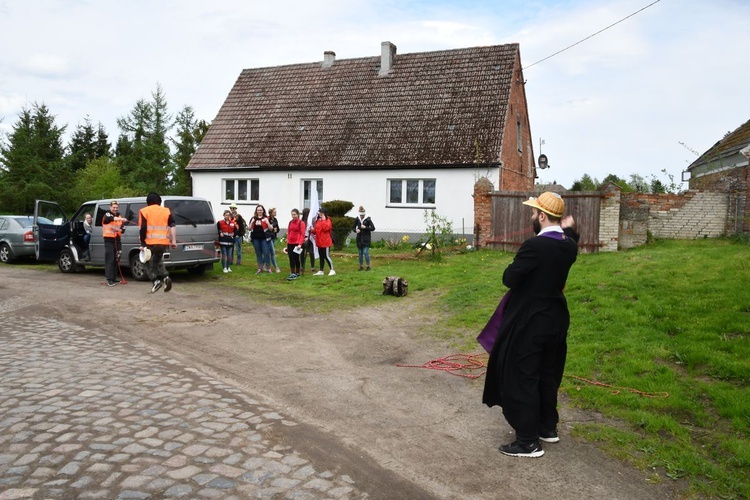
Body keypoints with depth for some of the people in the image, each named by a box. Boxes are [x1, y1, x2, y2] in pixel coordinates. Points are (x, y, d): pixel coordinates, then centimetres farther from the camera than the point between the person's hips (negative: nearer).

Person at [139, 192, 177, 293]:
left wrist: (142, 244, -5)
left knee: (148, 261, 15)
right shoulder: (166, 211, 11)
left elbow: (143, 229, -6)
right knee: (158, 260, 23)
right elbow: (172, 226, 0)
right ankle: (165, 277, 1)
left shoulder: (144, 211, 3)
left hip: (150, 242, -3)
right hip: (164, 242, 3)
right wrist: (174, 240, -3)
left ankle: (156, 280, -2)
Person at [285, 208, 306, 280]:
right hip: (290, 243, 5)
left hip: (297, 243, -5)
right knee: (291, 258, 1)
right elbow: (288, 233, 16)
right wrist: (287, 243, 13)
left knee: (296, 258, 0)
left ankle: (297, 273, 9)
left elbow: (302, 234, -10)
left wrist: (300, 244, -19)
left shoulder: (301, 223, -5)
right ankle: (293, 273, 6)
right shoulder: (290, 222, 13)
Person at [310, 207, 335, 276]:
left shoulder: (327, 220, -6)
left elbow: (326, 228, -24)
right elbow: (316, 230, 22)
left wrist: (323, 220, -22)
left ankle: (332, 270, 1)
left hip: (326, 242, -7)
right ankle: (321, 271, 18)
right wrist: (313, 230, 1)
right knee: (321, 257, 12)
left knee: (326, 256, -7)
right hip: (319, 242, 8)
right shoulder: (318, 221, 15)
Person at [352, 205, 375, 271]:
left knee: (365, 252, -8)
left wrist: (365, 227, -19)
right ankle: (361, 266, 18)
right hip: (359, 238, 4)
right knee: (360, 253, 7)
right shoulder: (357, 219, 2)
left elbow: (373, 228, -7)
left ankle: (368, 266, 5)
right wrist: (356, 230, -12)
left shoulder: (368, 219, -8)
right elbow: (353, 228, 11)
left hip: (366, 238, -4)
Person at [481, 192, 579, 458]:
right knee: (547, 375, 21)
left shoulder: (534, 246, -24)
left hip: (529, 322, -8)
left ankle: (528, 441, 10)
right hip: (556, 319, 8)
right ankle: (548, 427, 35)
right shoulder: (568, 246, 0)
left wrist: (516, 265, -2)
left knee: (522, 379, 2)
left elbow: (509, 278, -20)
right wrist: (569, 230, 16)